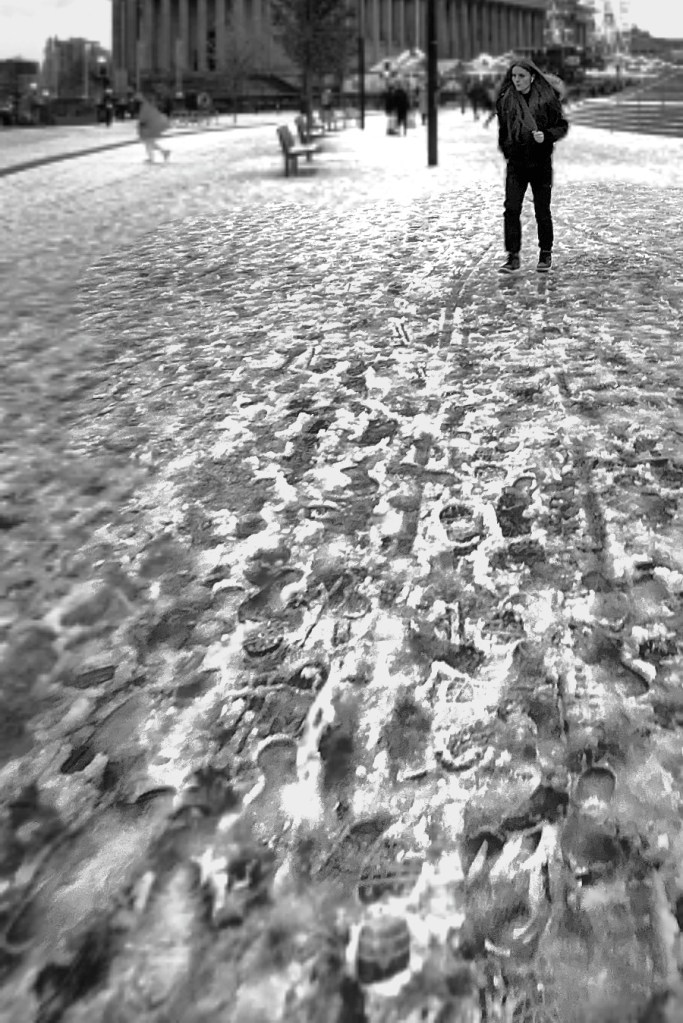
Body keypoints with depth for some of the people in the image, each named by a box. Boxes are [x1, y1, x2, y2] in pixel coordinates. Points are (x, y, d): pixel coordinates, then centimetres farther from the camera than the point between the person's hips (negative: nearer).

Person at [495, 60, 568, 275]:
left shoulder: (546, 99, -7)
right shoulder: (505, 100, 1)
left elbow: (562, 126, -2)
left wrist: (546, 136, -19)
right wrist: (506, 151, 10)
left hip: (541, 162, -2)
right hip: (516, 163, 2)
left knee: (542, 210, 5)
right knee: (511, 209, -8)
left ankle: (546, 253, 20)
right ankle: (513, 256, -3)